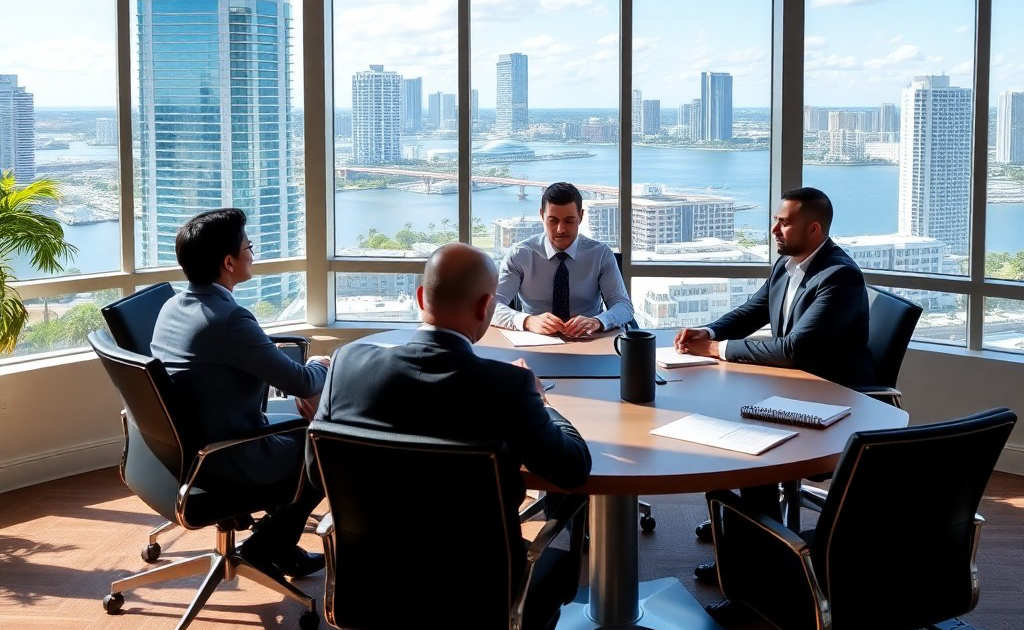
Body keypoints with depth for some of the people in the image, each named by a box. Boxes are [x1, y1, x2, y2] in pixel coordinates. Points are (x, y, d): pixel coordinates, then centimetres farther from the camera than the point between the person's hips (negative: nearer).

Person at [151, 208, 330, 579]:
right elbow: (301, 383, -19)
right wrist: (319, 367, 3)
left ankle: (280, 546, 31)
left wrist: (297, 384, 7)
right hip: (229, 462, -9)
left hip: (186, 449, 9)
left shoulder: (173, 307, 3)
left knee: (295, 433, 27)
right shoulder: (228, 319, -26)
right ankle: (267, 544, 18)